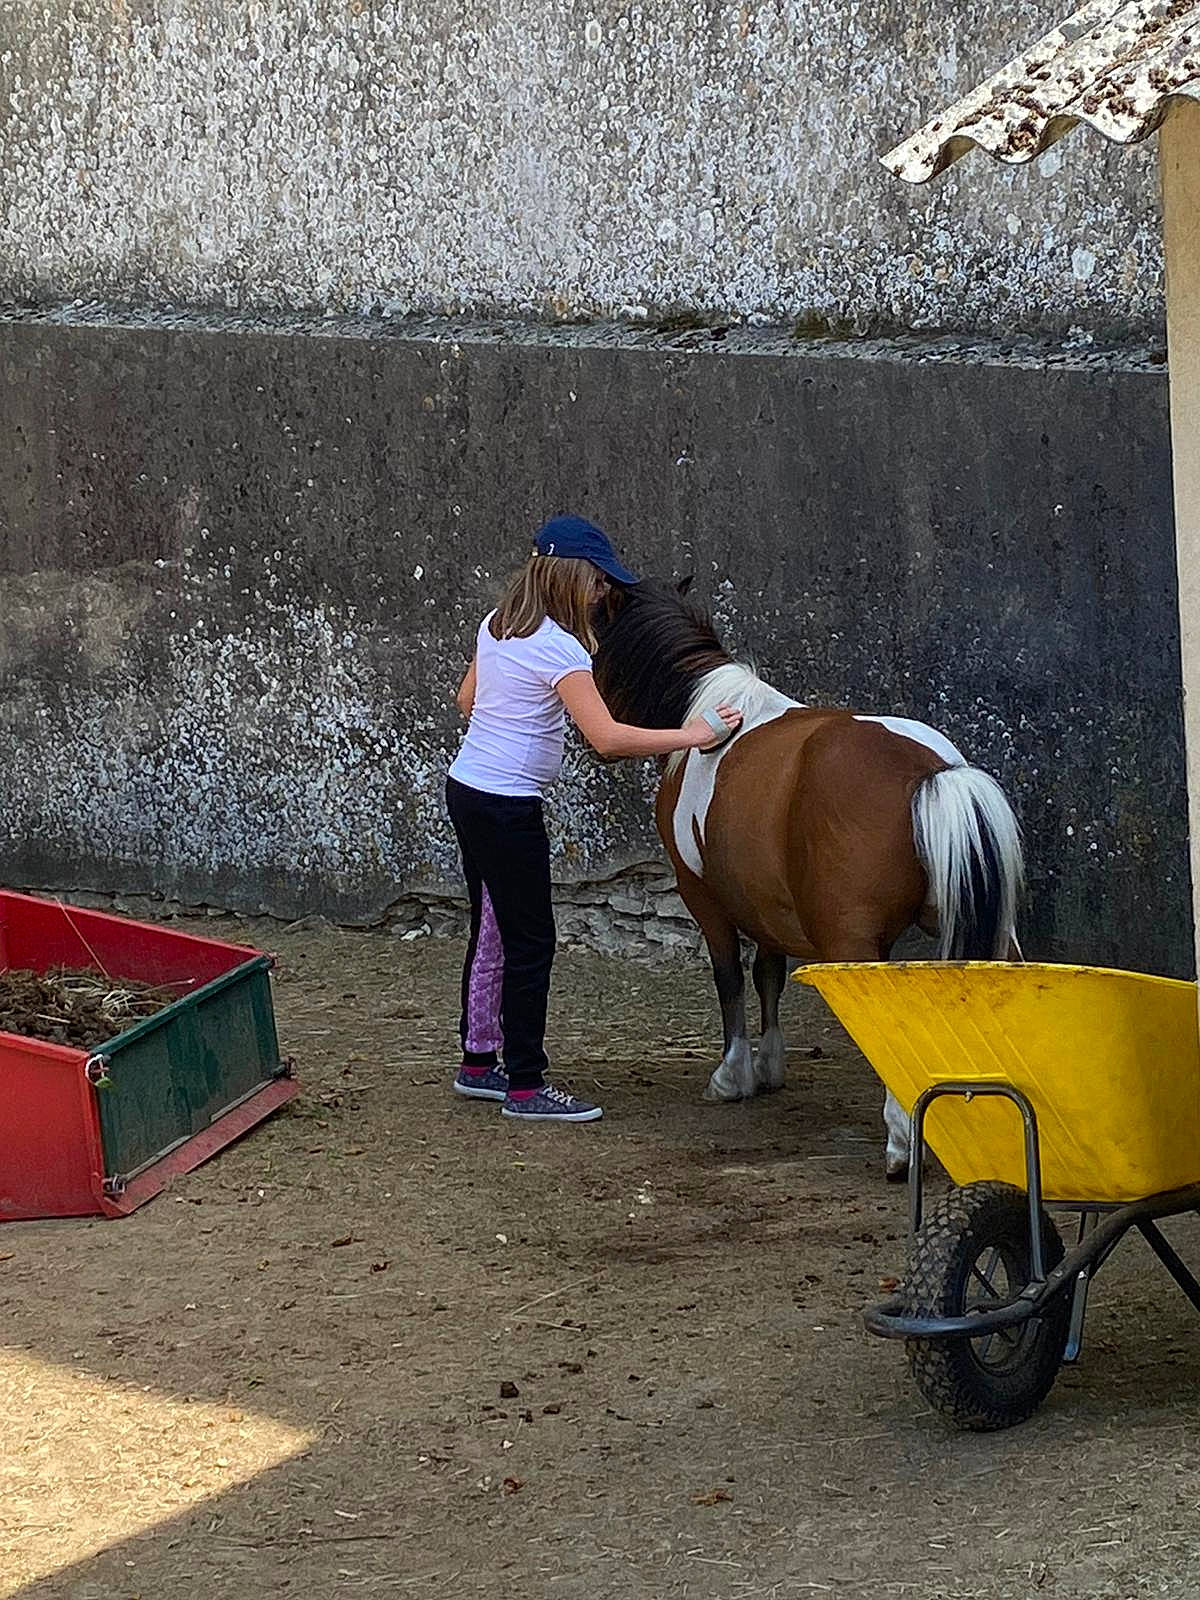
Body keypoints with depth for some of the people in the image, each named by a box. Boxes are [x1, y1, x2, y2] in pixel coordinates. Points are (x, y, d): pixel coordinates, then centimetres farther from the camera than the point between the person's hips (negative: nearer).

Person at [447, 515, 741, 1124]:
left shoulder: (495, 627, 8)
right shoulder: (558, 648, -19)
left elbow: (466, 699, 23)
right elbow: (606, 738, -27)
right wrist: (689, 736, -22)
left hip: (466, 789, 9)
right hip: (508, 806, -9)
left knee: (492, 930, 18)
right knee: (529, 940, -3)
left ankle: (478, 1063, 26)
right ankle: (525, 1085, -1)